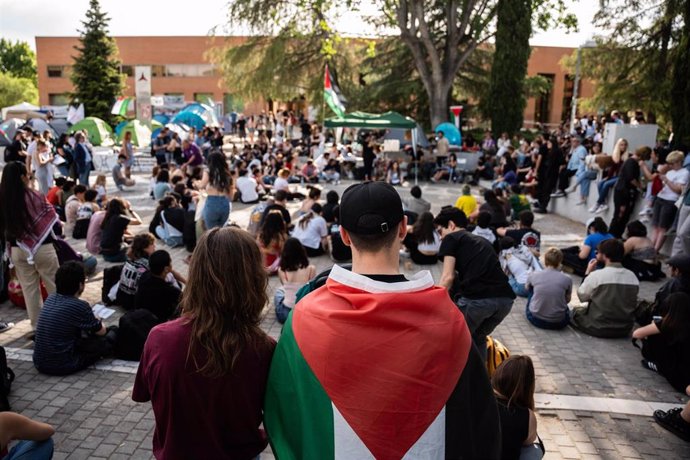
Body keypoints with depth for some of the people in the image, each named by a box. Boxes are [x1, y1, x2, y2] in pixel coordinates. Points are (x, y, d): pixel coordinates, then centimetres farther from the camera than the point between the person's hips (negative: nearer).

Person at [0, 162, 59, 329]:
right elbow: (52, 218, -4)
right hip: (41, 248, -4)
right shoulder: (34, 196, -16)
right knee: (54, 286, 10)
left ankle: (37, 324, 22)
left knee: (29, 289, 13)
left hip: (17, 250, 4)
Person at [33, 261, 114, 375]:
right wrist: (97, 323, 19)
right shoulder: (79, 306, -19)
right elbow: (101, 331, 0)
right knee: (111, 337, 5)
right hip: (62, 367, -7)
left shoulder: (50, 298, 2)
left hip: (39, 364, 7)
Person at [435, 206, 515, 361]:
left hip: (476, 298, -6)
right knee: (478, 338, 30)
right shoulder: (482, 241, 32)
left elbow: (448, 277, 1)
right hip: (505, 299, 6)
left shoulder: (451, 238, 13)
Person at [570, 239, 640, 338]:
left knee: (575, 311, 20)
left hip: (599, 328, -5)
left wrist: (588, 273, 1)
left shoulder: (596, 275, -19)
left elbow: (581, 296, -6)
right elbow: (629, 302, 8)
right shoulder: (633, 276, -5)